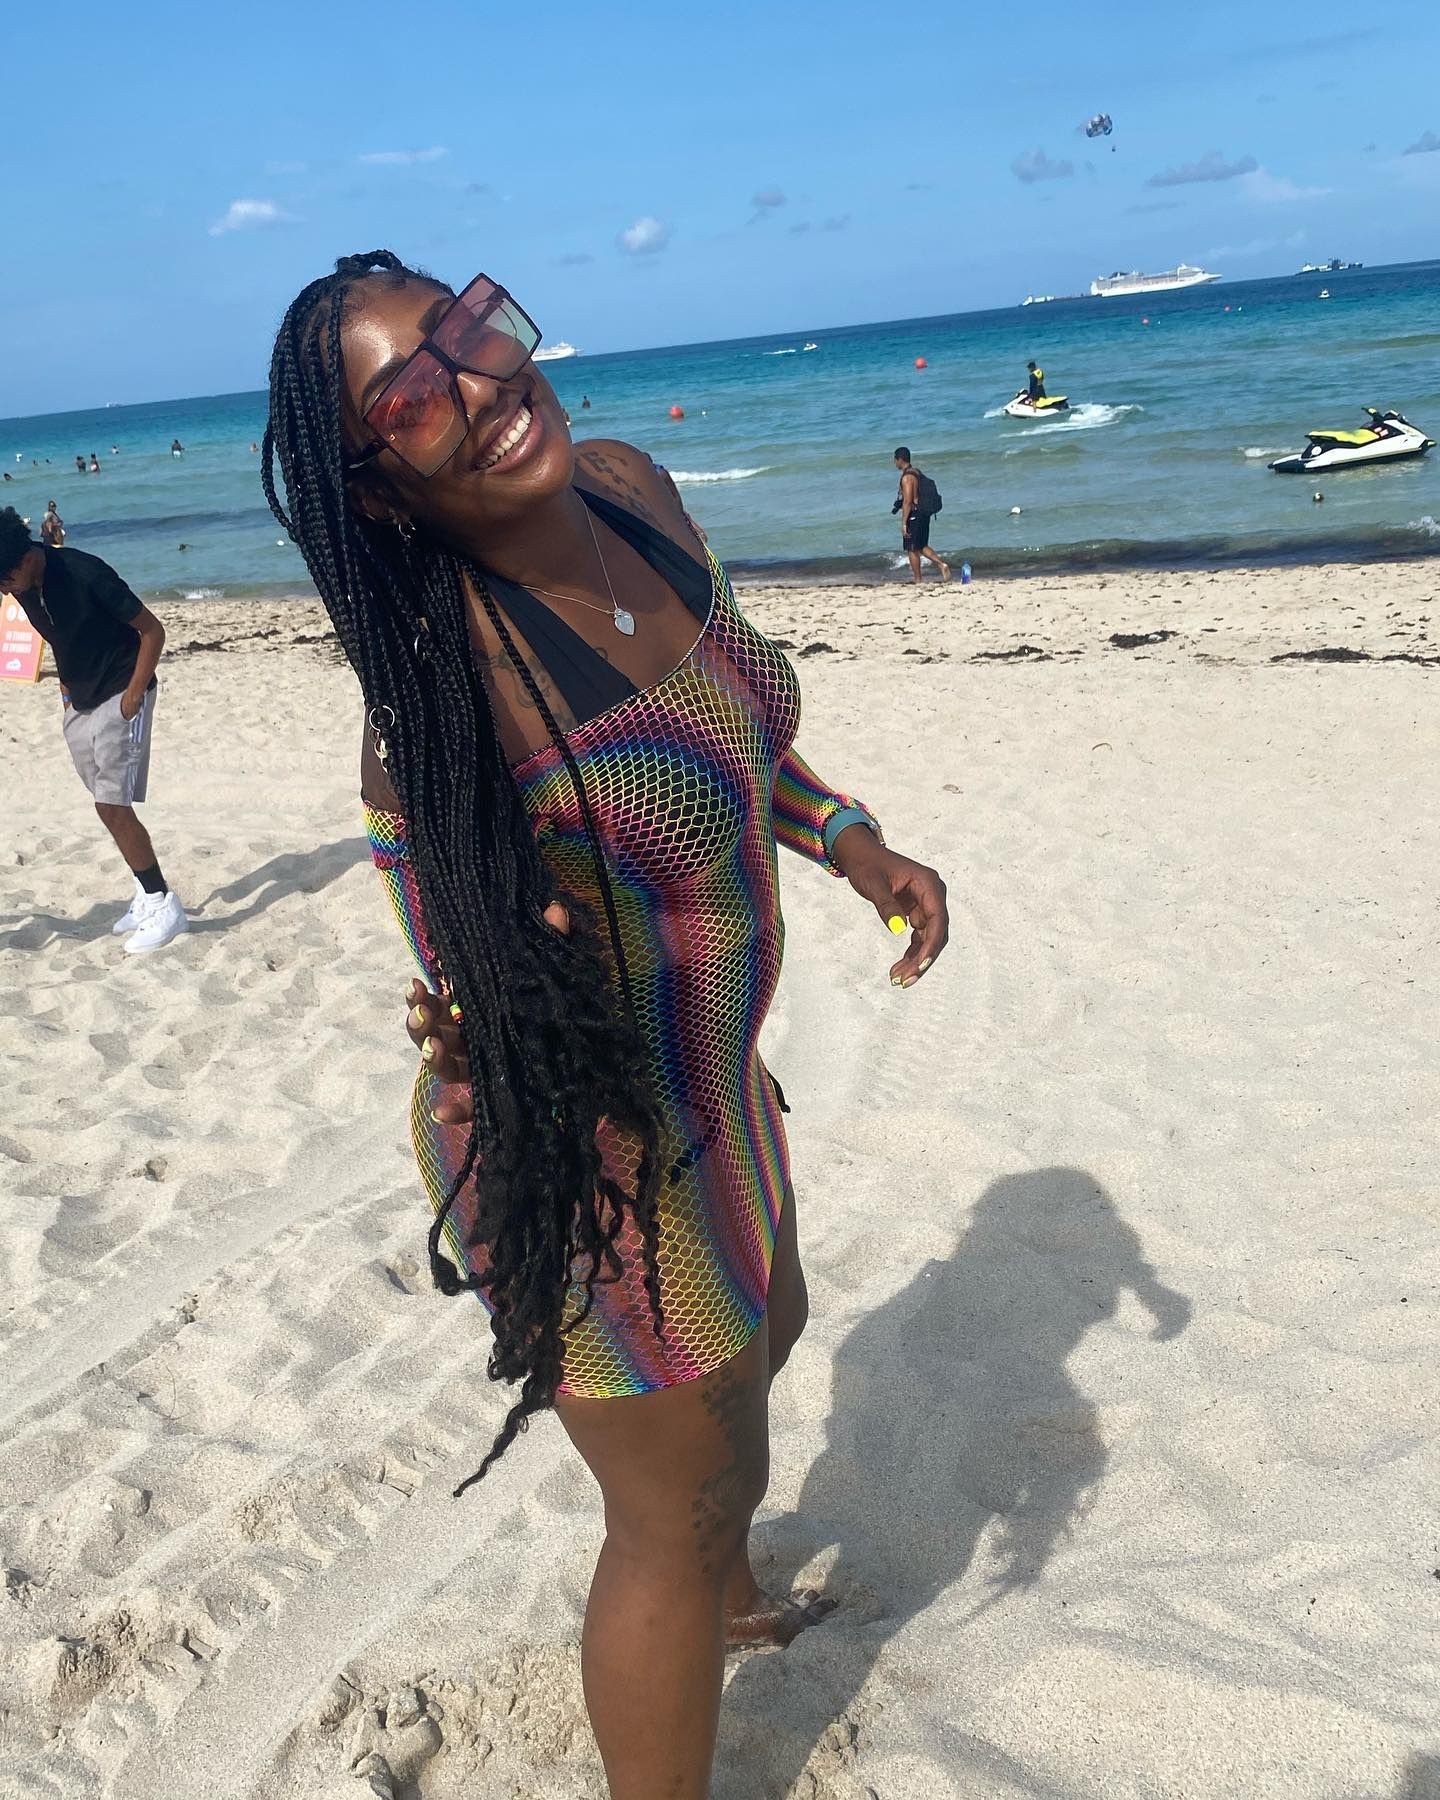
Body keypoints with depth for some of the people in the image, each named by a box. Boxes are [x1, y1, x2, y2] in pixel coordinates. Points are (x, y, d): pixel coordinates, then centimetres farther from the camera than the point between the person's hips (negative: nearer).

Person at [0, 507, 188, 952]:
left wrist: (132, 696, -17)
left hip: (119, 698, -7)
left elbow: (152, 630, -16)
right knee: (110, 806, 8)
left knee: (112, 806, -12)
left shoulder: (86, 574, -22)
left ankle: (164, 906, -6)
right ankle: (147, 895, 18)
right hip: (79, 703, 8)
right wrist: (68, 683, 9)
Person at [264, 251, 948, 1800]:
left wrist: (850, 840, 3)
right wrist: (492, 1044, -37)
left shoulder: (633, 487, -7)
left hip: (709, 1071, 9)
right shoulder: (438, 692, -30)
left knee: (766, 1336, 34)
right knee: (677, 1515, 14)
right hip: (592, 1148, -9)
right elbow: (472, 976, -19)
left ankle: (728, 1597, 68)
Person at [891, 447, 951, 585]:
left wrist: (903, 523, -21)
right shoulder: (917, 472, 12)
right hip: (924, 515, 9)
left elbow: (907, 501, -22)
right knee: (922, 546, 18)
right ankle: (942, 564, 5)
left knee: (912, 549, 1)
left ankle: (918, 581, 7)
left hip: (913, 516, -9)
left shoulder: (906, 477, -17)